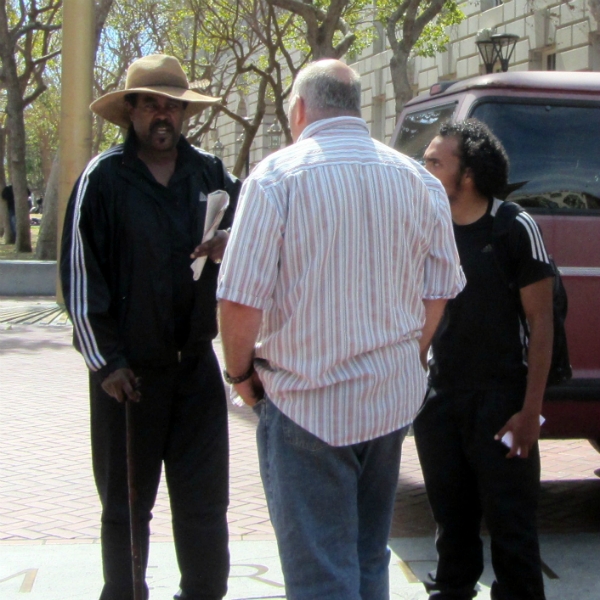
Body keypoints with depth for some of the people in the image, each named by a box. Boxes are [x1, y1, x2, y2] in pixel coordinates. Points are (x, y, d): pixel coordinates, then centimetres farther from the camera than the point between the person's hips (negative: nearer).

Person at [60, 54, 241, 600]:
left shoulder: (210, 172, 5)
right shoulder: (103, 177, -6)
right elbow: (79, 275, -6)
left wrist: (233, 243, -8)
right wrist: (106, 361, -9)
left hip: (196, 362, 3)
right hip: (129, 370, -3)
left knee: (205, 499, 9)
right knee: (126, 502, 10)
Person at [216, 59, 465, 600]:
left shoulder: (278, 176, -11)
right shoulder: (413, 180, 5)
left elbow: (240, 300, -15)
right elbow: (439, 292, 10)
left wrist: (242, 373, 1)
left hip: (308, 406, -5)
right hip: (394, 401, 6)